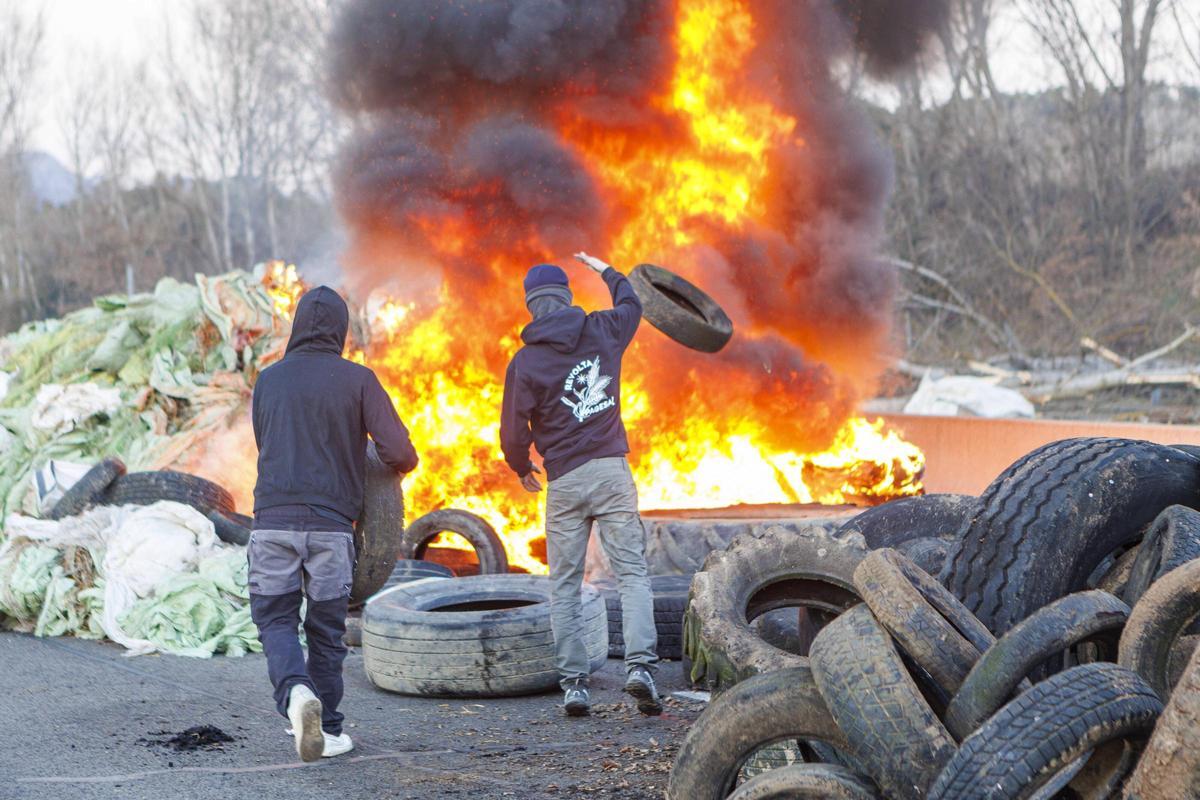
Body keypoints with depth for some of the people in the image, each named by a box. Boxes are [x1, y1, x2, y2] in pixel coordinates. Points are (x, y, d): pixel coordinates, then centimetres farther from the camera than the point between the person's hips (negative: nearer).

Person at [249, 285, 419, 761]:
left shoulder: (269, 379, 10)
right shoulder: (358, 380, 1)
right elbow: (400, 453, -4)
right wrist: (396, 467, 20)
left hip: (273, 521, 1)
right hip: (331, 525, -1)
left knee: (275, 619, 8)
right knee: (326, 629, 12)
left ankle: (295, 691, -19)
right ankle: (326, 731, 17)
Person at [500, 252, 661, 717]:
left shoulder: (525, 361, -4)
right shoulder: (602, 331, 4)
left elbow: (514, 431, -3)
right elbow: (631, 302, 28)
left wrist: (522, 469, 17)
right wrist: (606, 271, 45)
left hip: (563, 482, -1)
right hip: (612, 471, 1)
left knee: (564, 586, 7)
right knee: (632, 571, 1)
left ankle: (574, 683, 3)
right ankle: (640, 664, -16)